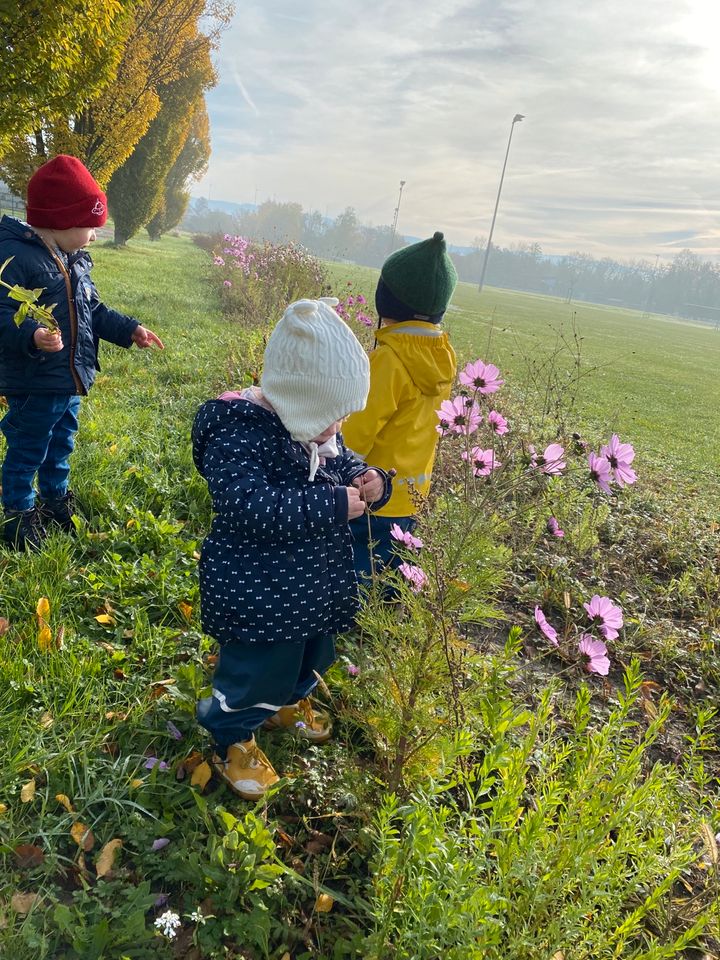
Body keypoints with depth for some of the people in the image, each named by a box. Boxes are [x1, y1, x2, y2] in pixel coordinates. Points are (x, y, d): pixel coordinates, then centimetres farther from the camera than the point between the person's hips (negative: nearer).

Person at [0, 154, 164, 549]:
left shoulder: (76, 260, 10)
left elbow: (93, 311, 20)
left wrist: (130, 330, 14)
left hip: (71, 381, 9)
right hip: (33, 385, -9)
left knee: (60, 447, 24)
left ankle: (56, 502, 43)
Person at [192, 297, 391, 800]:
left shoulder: (318, 427, -1)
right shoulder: (241, 433, -27)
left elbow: (344, 464, 15)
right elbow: (250, 508, -37)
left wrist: (372, 480, -10)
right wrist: (333, 506, -34)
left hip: (317, 582, 9)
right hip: (258, 592, -8)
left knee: (311, 654, 28)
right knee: (259, 668, 8)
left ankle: (289, 701, 58)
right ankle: (233, 740, 38)